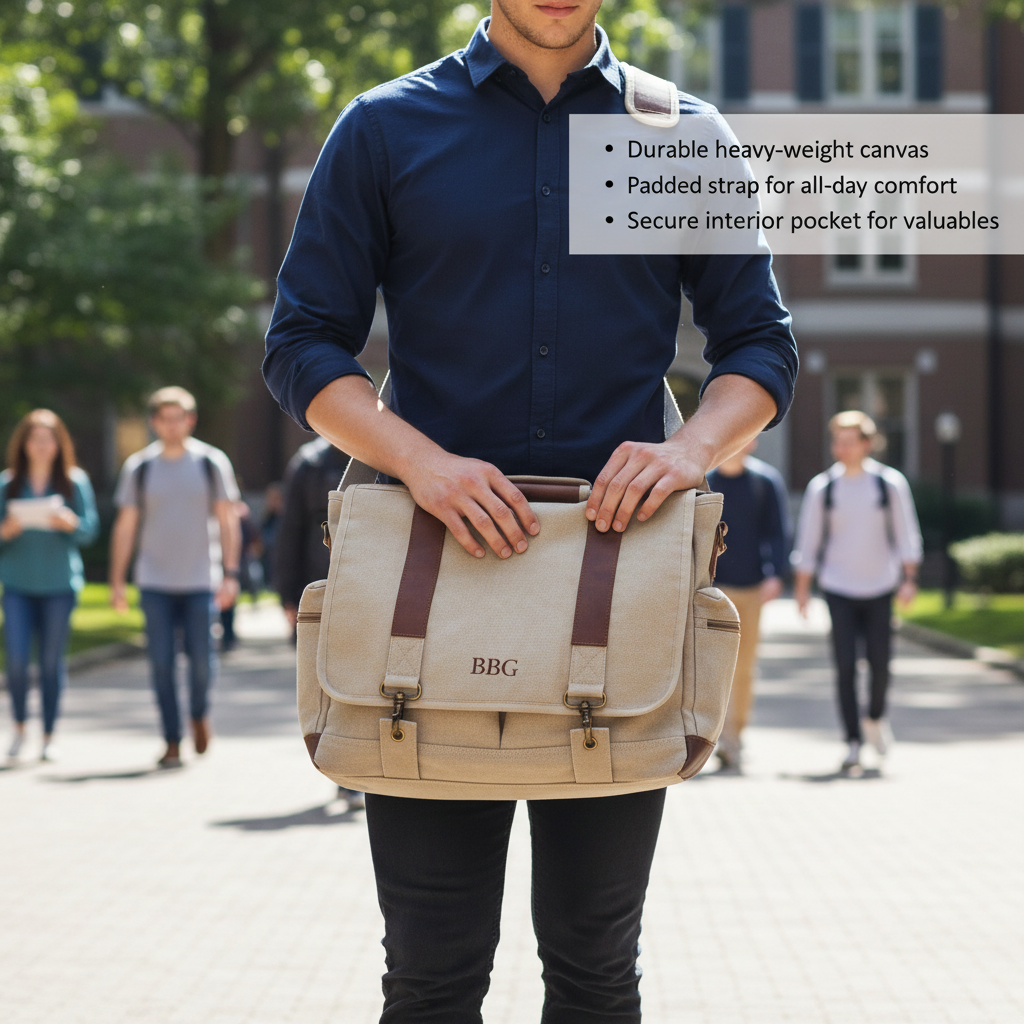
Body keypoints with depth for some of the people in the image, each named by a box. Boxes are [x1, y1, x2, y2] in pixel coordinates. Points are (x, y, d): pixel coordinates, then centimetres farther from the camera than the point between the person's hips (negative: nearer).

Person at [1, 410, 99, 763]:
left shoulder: (75, 481, 2)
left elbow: (91, 529, 1)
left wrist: (69, 522, -19)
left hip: (59, 584, 0)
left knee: (52, 662, 2)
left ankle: (49, 737, 12)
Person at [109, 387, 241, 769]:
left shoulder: (212, 463, 3)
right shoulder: (138, 467, 5)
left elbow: (227, 520, 4)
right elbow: (125, 526, 8)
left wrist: (230, 574, -5)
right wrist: (117, 582, 4)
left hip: (201, 580, -1)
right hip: (155, 583, 1)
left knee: (201, 660, -4)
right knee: (161, 663, -3)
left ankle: (199, 714, 26)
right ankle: (172, 742, 5)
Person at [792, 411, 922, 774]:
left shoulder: (890, 483, 1)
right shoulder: (821, 488, 1)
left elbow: (907, 535, 6)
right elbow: (807, 541, 7)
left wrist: (909, 578, -2)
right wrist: (802, 588, 5)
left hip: (879, 587, 0)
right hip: (838, 588, 0)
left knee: (879, 661, -1)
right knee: (845, 665, -6)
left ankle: (875, 717, 29)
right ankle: (853, 743, -2)